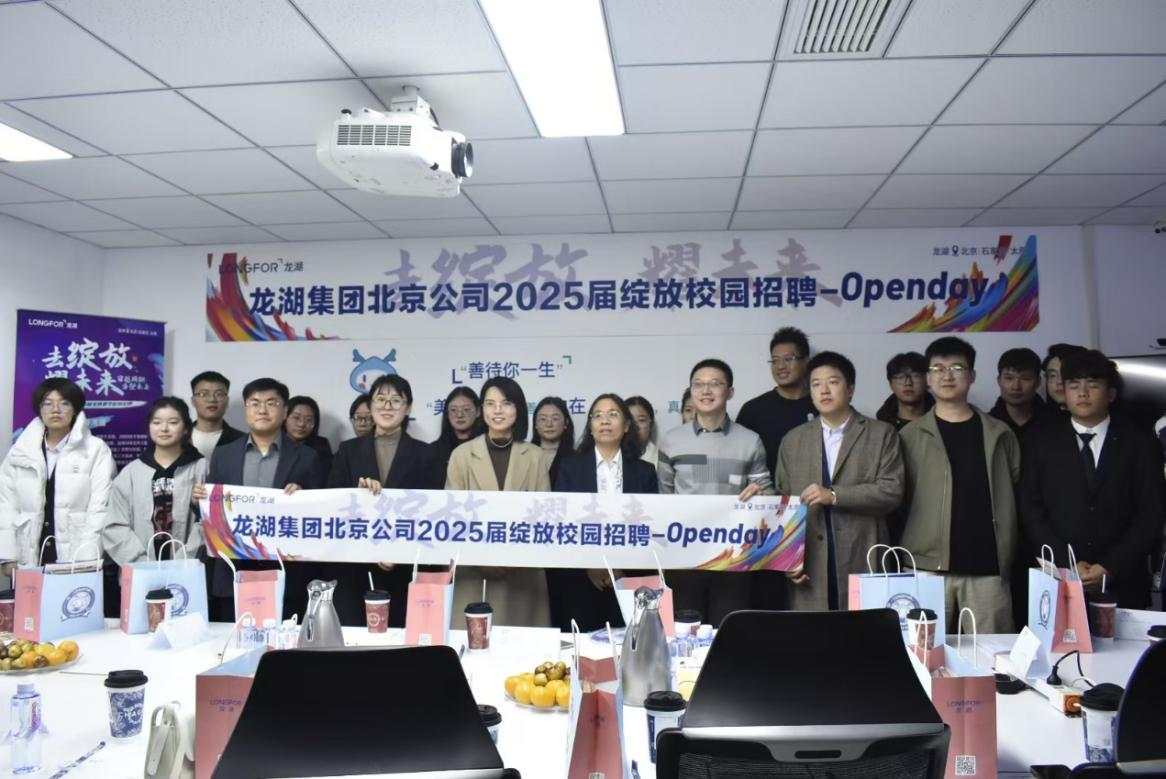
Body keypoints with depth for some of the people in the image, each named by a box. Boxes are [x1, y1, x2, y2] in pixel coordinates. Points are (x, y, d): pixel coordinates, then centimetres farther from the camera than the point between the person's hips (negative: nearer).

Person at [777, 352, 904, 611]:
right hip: (809, 570, 2)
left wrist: (835, 495, -14)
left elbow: (893, 490, -5)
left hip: (863, 565, -1)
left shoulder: (881, 434, 6)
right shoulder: (793, 440, 12)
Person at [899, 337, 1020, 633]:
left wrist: (1007, 557, 4)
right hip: (928, 567, -1)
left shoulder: (999, 434, 9)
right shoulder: (911, 436, 4)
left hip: (987, 567, 1)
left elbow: (1015, 496, 10)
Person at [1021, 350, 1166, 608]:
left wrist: (1110, 567, -10)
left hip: (1122, 584, 0)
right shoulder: (1042, 442, 4)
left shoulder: (1139, 443, 3)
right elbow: (1032, 510, 0)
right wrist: (1068, 564, -10)